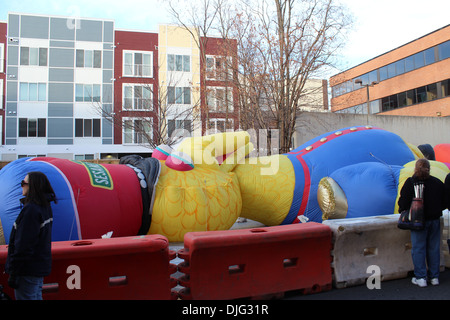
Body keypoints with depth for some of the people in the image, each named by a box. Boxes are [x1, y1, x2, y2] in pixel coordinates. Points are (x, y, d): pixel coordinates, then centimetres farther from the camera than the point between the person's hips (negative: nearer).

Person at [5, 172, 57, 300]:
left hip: (28, 270, -9)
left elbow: (23, 245, -22)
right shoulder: (45, 207, 8)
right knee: (37, 297, 20)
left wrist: (13, 273, -16)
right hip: (41, 266, 9)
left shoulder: (30, 209, -21)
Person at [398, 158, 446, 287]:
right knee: (433, 248, 12)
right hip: (435, 220, 4)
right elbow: (445, 203, 8)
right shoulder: (438, 183, 2)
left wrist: (402, 210, 6)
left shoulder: (410, 182, -11)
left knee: (418, 248, 4)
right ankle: (434, 277, 21)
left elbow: (403, 202, -13)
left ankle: (420, 278, 8)